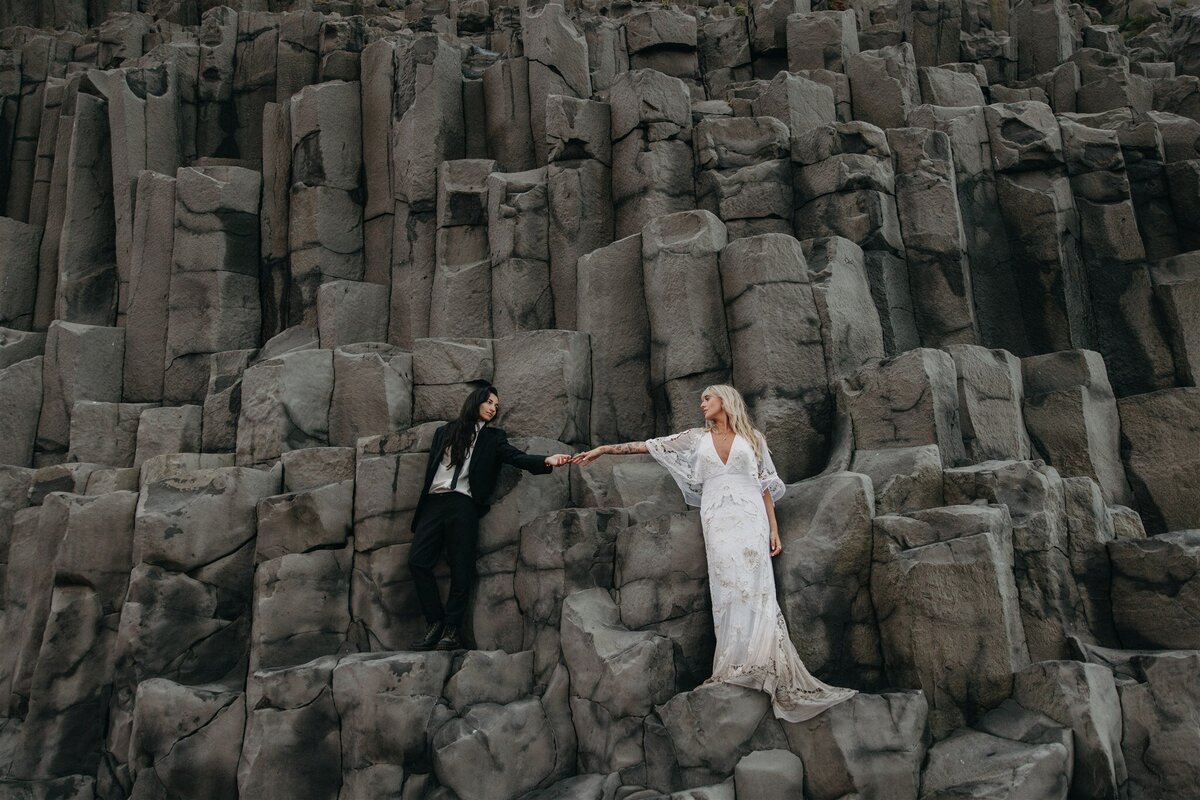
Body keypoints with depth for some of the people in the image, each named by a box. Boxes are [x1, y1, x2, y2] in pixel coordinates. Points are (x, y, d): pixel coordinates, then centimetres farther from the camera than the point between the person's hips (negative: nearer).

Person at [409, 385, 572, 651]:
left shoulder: (493, 438, 14)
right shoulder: (444, 432, 19)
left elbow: (517, 457, -1)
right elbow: (431, 467, 19)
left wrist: (547, 460, -20)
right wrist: (422, 504, 12)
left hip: (463, 505, -2)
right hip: (434, 502, 2)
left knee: (461, 569, -5)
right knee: (418, 562, -9)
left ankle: (452, 629, 5)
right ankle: (435, 624, 2)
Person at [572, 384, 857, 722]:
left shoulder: (752, 438, 14)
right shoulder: (697, 438, 16)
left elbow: (765, 485, 12)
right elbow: (649, 445, 12)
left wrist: (773, 527, 4)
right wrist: (604, 448, 7)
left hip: (750, 519, -1)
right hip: (718, 522, 1)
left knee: (754, 590, -10)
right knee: (728, 592, -8)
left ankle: (762, 670, -9)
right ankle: (735, 671, -8)